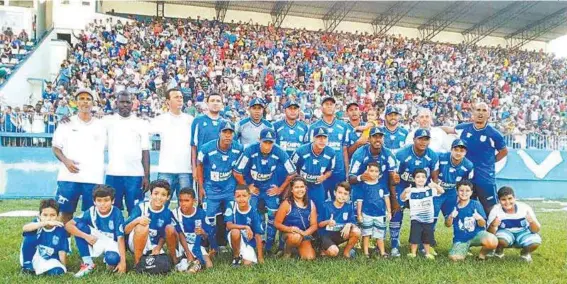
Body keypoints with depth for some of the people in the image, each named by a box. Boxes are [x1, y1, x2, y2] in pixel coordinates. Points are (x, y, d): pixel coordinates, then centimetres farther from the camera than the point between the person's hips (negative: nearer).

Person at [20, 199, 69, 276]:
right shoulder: (37, 223, -14)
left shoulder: (60, 230, -11)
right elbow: (24, 228, -39)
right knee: (30, 236, -24)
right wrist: (46, 222, -49)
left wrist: (63, 267, -13)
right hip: (34, 256, 0)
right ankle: (27, 265, -6)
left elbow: (62, 251, -7)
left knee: (57, 271, -31)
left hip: (50, 259, 0)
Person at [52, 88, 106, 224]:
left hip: (93, 178, 1)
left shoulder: (100, 126, 10)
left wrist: (100, 175, 5)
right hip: (69, 177, 0)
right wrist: (65, 160, -10)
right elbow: (55, 147, 8)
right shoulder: (67, 123, 7)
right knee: (66, 213, 4)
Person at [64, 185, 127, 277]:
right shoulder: (91, 212, -15)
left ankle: (110, 262, 4)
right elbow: (68, 225, -19)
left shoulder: (117, 213, -21)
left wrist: (123, 261, -30)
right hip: (95, 242, 4)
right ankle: (88, 264, -12)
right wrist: (86, 236, -32)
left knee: (113, 258, -39)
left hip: (111, 243, -4)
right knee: (79, 225, -21)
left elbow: (120, 238, -23)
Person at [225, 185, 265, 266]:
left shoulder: (253, 212, -13)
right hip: (236, 239, 0)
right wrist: (245, 227, -35)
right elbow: (229, 225, -22)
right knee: (235, 231, -33)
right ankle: (236, 256, -7)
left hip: (248, 241, 1)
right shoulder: (232, 207, -12)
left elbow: (258, 235, -12)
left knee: (248, 263, -18)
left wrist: (260, 257, -13)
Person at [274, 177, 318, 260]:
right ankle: (287, 251, -3)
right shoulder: (287, 203, -8)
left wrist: (305, 233, -18)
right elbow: (277, 223, -9)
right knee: (296, 237, -38)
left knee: (310, 258, -17)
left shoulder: (310, 204, 4)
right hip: (288, 233, -3)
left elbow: (314, 225, 2)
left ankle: (298, 249, 18)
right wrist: (290, 229, -26)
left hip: (304, 235, 4)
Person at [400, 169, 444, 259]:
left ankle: (427, 253, 30)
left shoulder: (430, 190, 3)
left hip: (428, 219, 2)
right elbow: (402, 198, -15)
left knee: (427, 238, 14)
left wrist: (435, 185, -26)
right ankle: (413, 253, 14)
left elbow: (442, 191, -7)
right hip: (416, 219, -2)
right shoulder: (411, 191, -5)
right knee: (414, 237, -1)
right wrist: (405, 191, -36)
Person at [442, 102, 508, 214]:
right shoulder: (463, 128, -1)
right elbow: (450, 130, 21)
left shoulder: (494, 134, -8)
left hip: (486, 178, -3)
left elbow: (504, 151, 9)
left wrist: (491, 162, 3)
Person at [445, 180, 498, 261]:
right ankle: (465, 249, 14)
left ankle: (483, 253, 2)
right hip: (461, 238, 2)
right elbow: (448, 225, 0)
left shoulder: (476, 204, -4)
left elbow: (482, 224, -5)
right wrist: (450, 217, -21)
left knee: (492, 241, -34)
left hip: (477, 234, -2)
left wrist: (480, 219, -28)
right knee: (454, 257, -23)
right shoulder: (454, 207, 2)